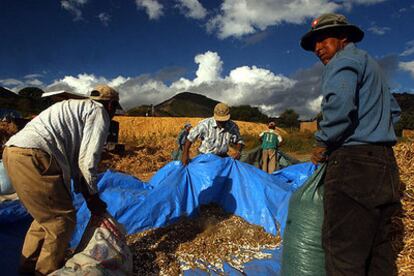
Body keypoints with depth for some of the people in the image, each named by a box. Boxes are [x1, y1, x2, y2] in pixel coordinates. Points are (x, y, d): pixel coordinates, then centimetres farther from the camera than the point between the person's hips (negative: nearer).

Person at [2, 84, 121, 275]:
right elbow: (87, 159, -5)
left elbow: (73, 158, 27)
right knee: (62, 218, 1)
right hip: (33, 156, -10)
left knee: (46, 215, 22)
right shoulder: (99, 113, 3)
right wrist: (92, 196, 9)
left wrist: (85, 192, 27)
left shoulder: (76, 108, 31)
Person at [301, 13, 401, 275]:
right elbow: (394, 110, 32)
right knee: (378, 247, 16)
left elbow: (339, 105, -23)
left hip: (354, 164, -10)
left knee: (344, 253, -5)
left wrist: (323, 143, -10)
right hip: (384, 164, 10)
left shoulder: (344, 60, -4)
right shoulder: (371, 64, 26)